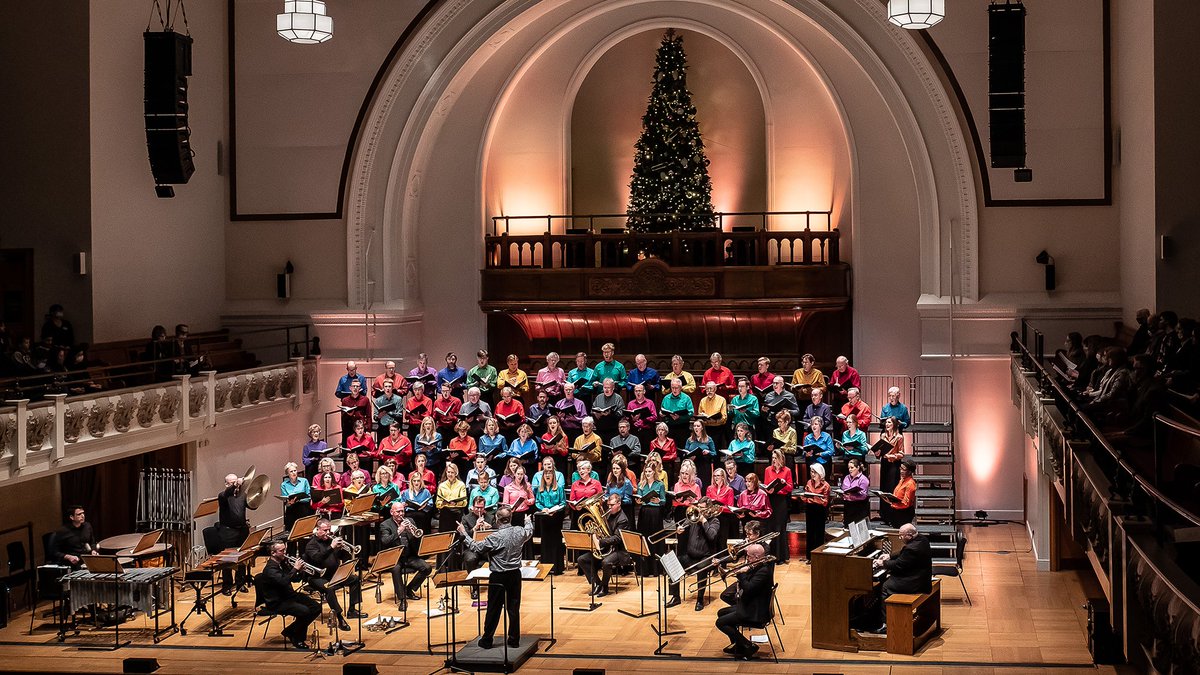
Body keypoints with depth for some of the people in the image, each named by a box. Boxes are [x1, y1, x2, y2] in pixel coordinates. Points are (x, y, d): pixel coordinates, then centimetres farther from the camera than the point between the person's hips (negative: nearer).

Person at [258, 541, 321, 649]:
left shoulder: (284, 563, 9)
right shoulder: (270, 568, -18)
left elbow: (295, 579, 16)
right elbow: (283, 582, -34)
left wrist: (301, 571, -5)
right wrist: (295, 568, -28)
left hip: (290, 596, 9)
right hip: (277, 603, -9)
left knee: (316, 607, -1)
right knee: (304, 611, -29)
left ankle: (290, 632, 11)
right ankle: (296, 639, -6)